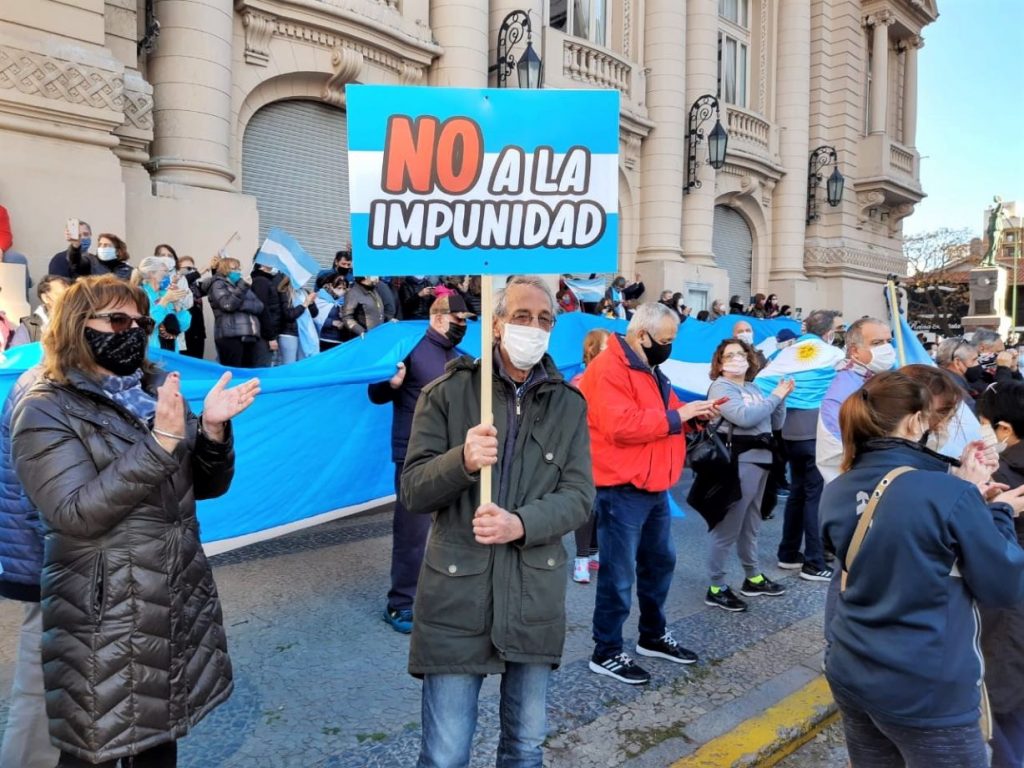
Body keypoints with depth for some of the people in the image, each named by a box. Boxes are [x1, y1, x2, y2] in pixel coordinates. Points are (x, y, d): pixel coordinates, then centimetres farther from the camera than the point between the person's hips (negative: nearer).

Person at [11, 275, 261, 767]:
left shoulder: (158, 390, 7)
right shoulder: (46, 411, -9)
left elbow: (208, 486, 6)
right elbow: (77, 513, -21)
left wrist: (213, 429, -13)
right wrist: (160, 442, -28)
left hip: (181, 603, 5)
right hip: (104, 620, -5)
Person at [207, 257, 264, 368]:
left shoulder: (241, 285, 24)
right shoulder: (218, 284, 7)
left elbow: (259, 306, 10)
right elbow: (228, 304, -11)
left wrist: (242, 304, -6)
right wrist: (242, 287, -9)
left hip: (249, 336, 6)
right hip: (230, 336, -6)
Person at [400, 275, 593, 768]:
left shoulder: (569, 405, 5)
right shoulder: (446, 393, -2)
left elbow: (579, 496, -2)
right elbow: (413, 491, -5)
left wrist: (521, 523, -21)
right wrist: (462, 461, -25)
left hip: (535, 597, 3)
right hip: (457, 596, -2)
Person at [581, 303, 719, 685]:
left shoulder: (649, 368, 15)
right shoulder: (608, 369, -17)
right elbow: (621, 426, -28)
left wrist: (693, 414, 5)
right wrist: (676, 416, -21)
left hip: (653, 487, 10)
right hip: (622, 490, -10)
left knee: (660, 561, 20)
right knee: (619, 574, -2)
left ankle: (653, 636, 36)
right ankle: (606, 652, 12)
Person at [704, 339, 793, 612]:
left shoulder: (753, 388, 17)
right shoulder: (721, 387, -5)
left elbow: (776, 423, 17)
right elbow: (745, 416, -21)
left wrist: (782, 398, 2)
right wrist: (774, 396, -10)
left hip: (760, 460, 8)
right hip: (738, 463, -8)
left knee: (750, 525, 19)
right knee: (727, 527, -7)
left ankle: (753, 578, 31)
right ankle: (716, 587, 0)